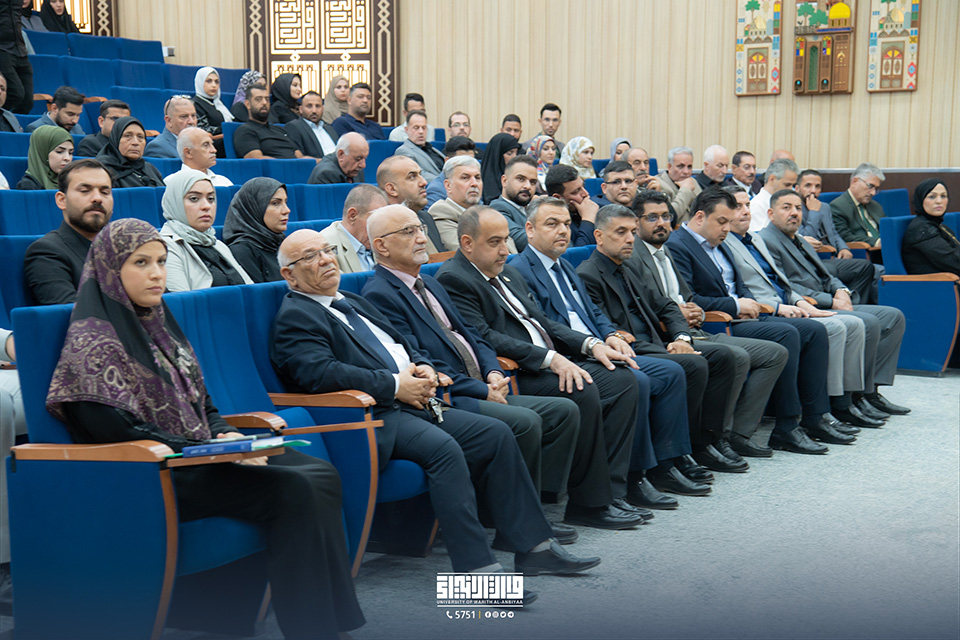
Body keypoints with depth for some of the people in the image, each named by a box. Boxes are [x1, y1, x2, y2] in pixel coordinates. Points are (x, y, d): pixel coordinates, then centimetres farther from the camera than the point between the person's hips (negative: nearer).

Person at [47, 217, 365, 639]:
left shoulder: (157, 323, 16)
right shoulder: (92, 338, -10)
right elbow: (114, 432, -17)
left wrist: (228, 435, -1)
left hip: (199, 454, 8)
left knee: (321, 474, -10)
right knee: (292, 490, -24)